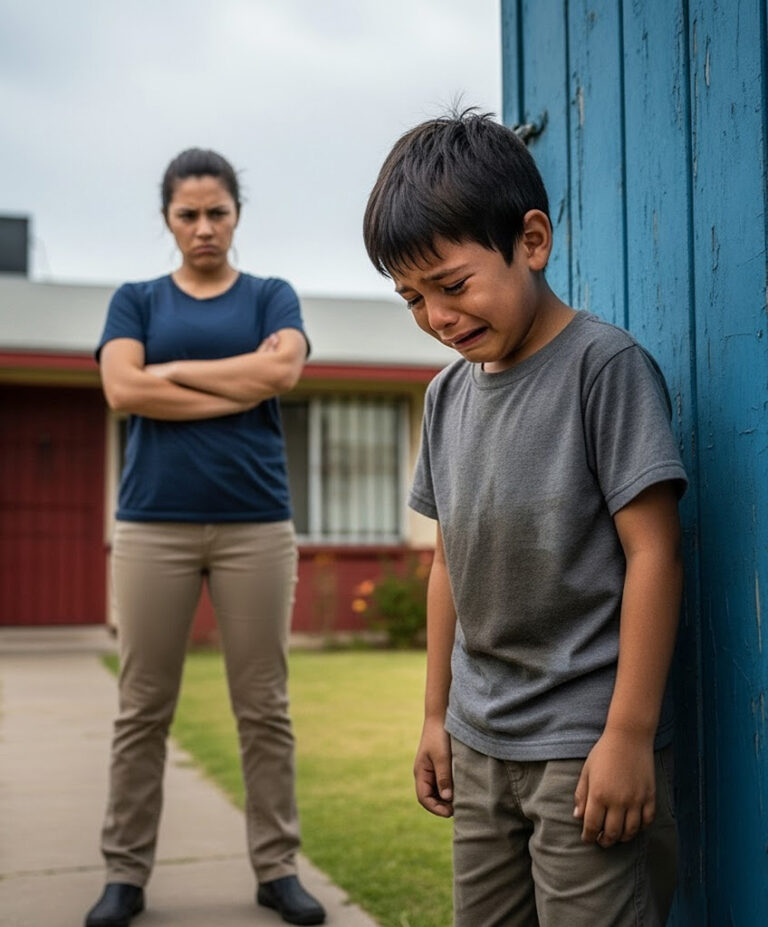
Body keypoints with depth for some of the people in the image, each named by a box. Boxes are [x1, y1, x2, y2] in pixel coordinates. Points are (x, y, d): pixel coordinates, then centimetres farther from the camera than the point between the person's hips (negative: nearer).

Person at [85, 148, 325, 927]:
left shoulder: (271, 297, 12)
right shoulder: (136, 300, 12)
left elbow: (282, 371, -9)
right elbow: (122, 390, -6)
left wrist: (172, 371, -3)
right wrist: (241, 386, -7)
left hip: (255, 523, 0)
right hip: (154, 522, 0)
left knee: (264, 708, 4)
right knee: (142, 709, 4)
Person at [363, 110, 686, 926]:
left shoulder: (605, 365, -11)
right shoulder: (449, 392, 8)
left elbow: (652, 554, -13)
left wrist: (629, 735, -14)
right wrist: (437, 714, 15)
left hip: (582, 743, -6)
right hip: (479, 745, 6)